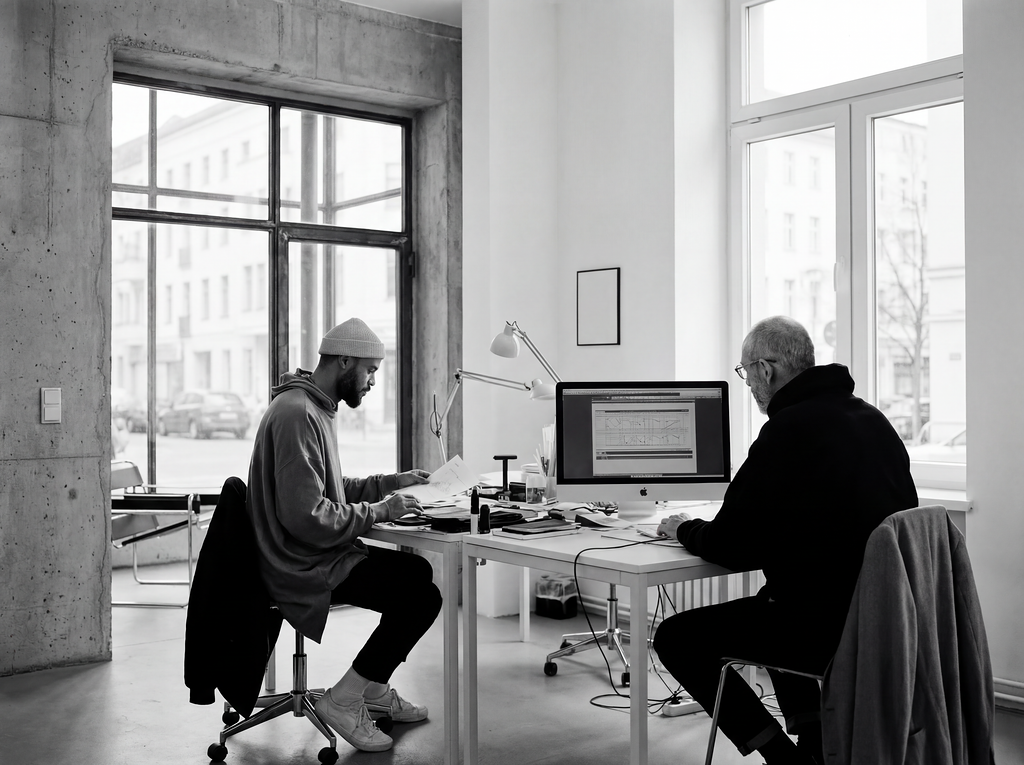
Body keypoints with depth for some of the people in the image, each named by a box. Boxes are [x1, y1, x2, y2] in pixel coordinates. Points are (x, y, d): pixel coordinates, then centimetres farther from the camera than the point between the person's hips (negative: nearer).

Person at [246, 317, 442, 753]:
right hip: (304, 566, -11)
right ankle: (344, 701, -2)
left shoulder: (316, 408, 12)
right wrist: (378, 512, -20)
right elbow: (306, 516, -28)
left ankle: (373, 686, 23)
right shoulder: (297, 414, -22)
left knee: (418, 571, 17)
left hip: (320, 554, 11)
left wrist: (391, 483, 12)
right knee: (422, 597, -14)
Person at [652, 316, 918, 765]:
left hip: (827, 625, -9)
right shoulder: (871, 419, 8)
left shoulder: (788, 430, -18)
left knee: (674, 637, 5)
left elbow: (732, 549, -14)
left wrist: (684, 530, 7)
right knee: (768, 606, 35)